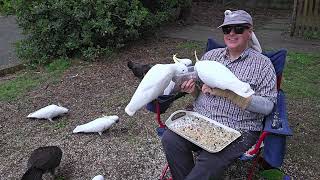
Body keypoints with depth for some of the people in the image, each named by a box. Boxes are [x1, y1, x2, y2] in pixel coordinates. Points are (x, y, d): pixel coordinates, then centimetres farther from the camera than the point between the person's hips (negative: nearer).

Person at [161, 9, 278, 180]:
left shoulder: (262, 63, 1)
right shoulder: (211, 55, 14)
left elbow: (267, 106, -8)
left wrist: (226, 92, -18)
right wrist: (193, 89, -5)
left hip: (238, 130, -3)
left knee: (209, 163, -29)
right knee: (169, 139, -21)